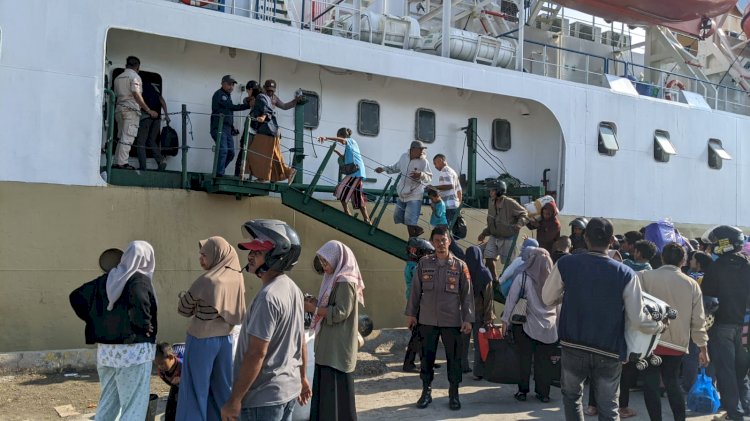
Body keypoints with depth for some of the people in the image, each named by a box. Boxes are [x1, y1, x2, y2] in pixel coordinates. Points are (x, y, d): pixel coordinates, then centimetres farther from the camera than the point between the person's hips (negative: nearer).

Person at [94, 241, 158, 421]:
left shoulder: (110, 278, 8)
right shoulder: (140, 280, -13)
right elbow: (139, 306, -31)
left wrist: (106, 329, 12)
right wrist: (145, 327, -12)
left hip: (106, 349, 7)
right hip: (133, 350, -7)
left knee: (108, 402, 18)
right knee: (134, 405, 0)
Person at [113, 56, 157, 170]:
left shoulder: (118, 78, 20)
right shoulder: (135, 76, -4)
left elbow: (116, 95, 17)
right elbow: (137, 95, -13)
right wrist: (148, 110, -12)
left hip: (119, 108, 8)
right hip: (131, 109, -8)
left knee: (121, 137, 10)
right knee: (127, 137, -9)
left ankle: (117, 162, 8)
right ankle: (122, 162, -14)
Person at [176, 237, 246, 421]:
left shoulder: (206, 280, -20)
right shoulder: (236, 278, -2)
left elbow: (183, 310, -8)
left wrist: (184, 296, 13)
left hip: (202, 340, -6)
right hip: (226, 338, 6)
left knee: (196, 390, 6)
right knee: (222, 388, 16)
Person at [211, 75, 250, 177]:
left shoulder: (228, 95, 23)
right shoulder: (219, 94, -6)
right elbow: (232, 107, -15)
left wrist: (232, 127, 14)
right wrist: (247, 105, -15)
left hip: (227, 129, 9)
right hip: (219, 128, -9)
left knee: (231, 153, 2)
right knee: (223, 150, -20)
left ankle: (218, 172, 11)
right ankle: (219, 174, -17)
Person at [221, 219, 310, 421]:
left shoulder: (268, 296, -23)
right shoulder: (294, 289, 5)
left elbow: (256, 354, -23)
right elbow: (300, 341, 13)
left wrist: (235, 399, -18)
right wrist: (302, 378, 22)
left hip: (264, 397, -9)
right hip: (288, 389, 9)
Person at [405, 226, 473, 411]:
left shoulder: (460, 265, -1)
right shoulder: (423, 263, 2)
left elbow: (467, 294, 0)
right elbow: (416, 290, 7)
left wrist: (468, 319, -5)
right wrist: (411, 313, 6)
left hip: (452, 321, -1)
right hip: (427, 320, 1)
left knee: (454, 358, 6)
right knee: (426, 357, 8)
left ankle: (454, 394, 19)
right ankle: (426, 392, 21)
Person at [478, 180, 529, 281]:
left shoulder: (510, 203, -18)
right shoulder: (491, 203, 3)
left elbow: (524, 214, -11)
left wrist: (519, 224, -28)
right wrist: (484, 233, 9)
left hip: (508, 238, -6)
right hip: (494, 237, 6)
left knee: (508, 262, 3)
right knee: (488, 257, -1)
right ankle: (494, 280, 17)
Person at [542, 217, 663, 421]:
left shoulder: (565, 264, -9)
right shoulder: (626, 274, -12)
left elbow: (547, 299, 2)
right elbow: (638, 320, -11)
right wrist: (659, 325, 9)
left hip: (573, 346, 1)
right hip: (609, 352, 0)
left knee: (571, 396, 23)